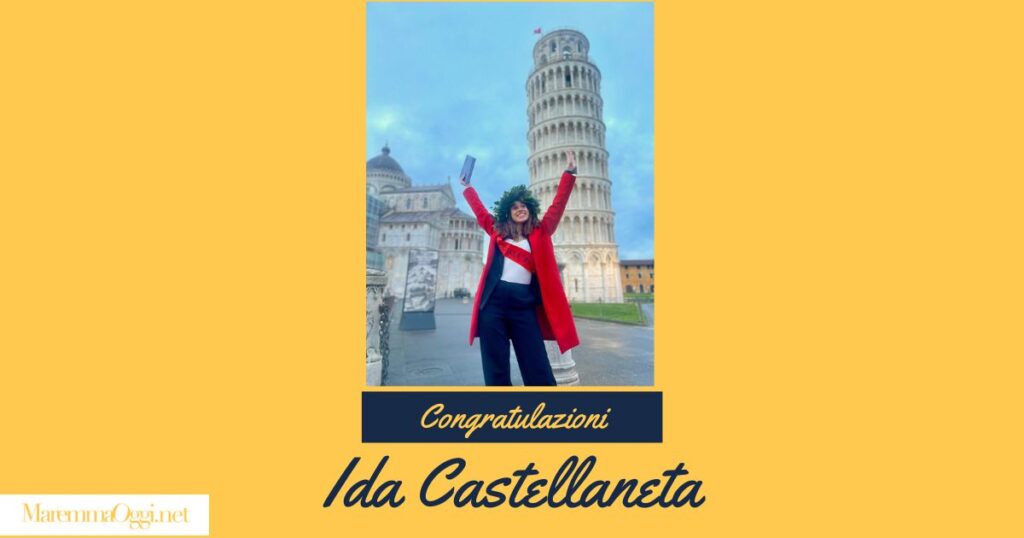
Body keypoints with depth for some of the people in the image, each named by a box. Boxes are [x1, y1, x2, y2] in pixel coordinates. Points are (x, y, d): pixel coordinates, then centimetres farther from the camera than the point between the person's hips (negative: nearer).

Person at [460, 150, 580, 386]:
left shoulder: (539, 234, 12)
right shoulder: (498, 231, 15)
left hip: (524, 305, -2)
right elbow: (479, 210, 29)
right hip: (494, 302, 2)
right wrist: (467, 187, 40)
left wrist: (569, 173, 1)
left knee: (538, 371, -5)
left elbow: (557, 205, 7)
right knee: (496, 372, 3)